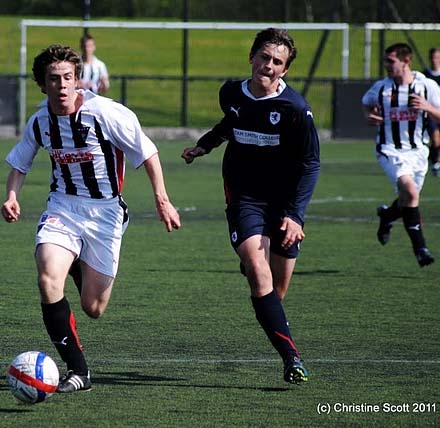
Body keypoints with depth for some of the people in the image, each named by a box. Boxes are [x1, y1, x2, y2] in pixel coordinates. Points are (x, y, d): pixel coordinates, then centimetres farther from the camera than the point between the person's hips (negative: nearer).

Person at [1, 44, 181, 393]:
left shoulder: (106, 113, -17)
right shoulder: (39, 122, -2)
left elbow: (148, 154, -8)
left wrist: (162, 200, -12)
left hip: (104, 211, -2)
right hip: (62, 207, 3)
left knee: (93, 309, -1)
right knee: (49, 280, -25)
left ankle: (81, 270, 39)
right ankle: (77, 370, -14)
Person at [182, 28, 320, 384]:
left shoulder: (295, 107, -13)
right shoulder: (232, 95, 0)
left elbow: (310, 164, -9)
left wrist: (294, 214, -14)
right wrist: (205, 146, 18)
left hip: (284, 201, -1)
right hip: (244, 198, 1)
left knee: (278, 287, 2)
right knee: (259, 274, -21)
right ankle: (292, 358, -26)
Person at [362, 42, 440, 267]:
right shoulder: (381, 88, -3)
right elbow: (367, 103, 18)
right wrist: (369, 116, -3)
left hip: (417, 150, 3)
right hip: (391, 151, -3)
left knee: (408, 201, 14)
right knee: (410, 191, -25)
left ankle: (386, 215, 49)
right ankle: (420, 247, -19)